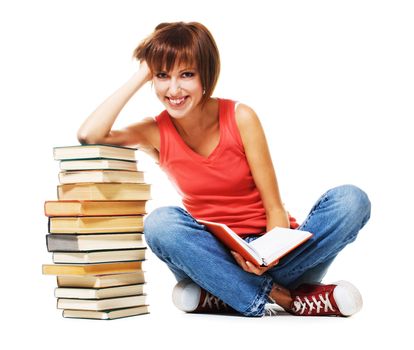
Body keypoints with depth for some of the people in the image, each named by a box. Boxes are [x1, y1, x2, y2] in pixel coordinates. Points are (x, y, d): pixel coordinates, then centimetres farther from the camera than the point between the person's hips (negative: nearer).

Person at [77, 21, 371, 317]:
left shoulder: (240, 118, -7)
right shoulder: (156, 133, -1)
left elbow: (275, 208, -7)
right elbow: (88, 135, -20)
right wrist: (140, 77, -11)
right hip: (216, 255, 0)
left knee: (351, 200, -24)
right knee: (161, 223, -30)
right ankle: (284, 299, -27)